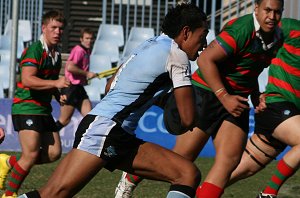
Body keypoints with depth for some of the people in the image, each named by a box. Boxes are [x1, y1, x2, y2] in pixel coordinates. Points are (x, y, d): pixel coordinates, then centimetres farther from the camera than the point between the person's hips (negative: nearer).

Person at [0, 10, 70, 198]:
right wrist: (55, 83, -33)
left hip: (44, 108, 9)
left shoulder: (57, 54, 13)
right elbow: (27, 79, -27)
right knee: (31, 155, -13)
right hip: (26, 107, -9)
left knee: (54, 153, 3)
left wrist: (59, 95, 12)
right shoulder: (34, 50, -14)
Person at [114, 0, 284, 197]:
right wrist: (224, 96, -24)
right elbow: (205, 59, -22)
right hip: (207, 93, -7)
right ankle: (129, 180, 19)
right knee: (183, 157, -4)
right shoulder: (241, 29, -21)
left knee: (229, 159, -11)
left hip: (235, 101, 7)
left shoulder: (277, 38, 5)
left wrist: (257, 99, 9)